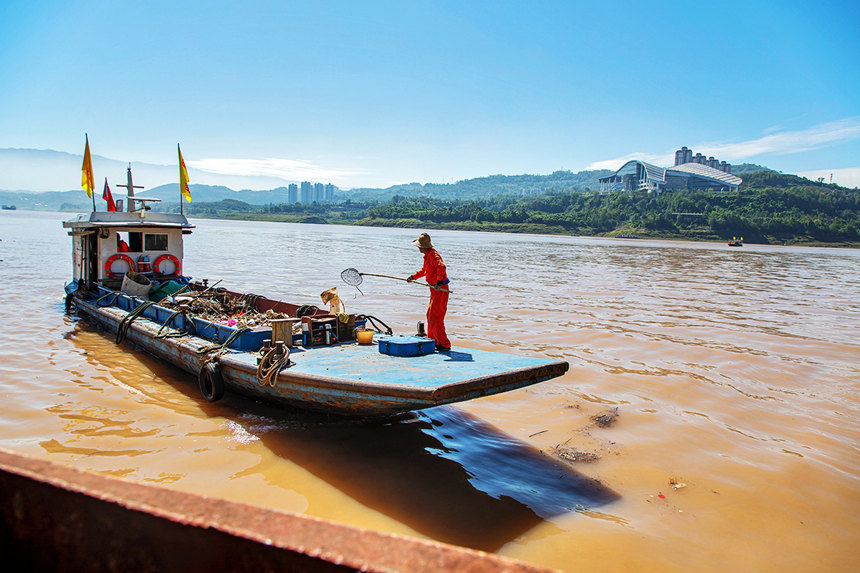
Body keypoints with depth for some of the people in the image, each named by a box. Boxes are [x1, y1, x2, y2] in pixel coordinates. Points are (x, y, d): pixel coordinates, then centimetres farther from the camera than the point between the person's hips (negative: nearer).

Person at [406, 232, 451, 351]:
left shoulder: (433, 255, -18)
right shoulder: (428, 255, 15)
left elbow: (442, 267, -36)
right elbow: (424, 270, 32)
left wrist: (438, 283, -35)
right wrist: (413, 276, 31)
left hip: (440, 289, -11)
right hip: (435, 289, 11)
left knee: (435, 318, -9)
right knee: (430, 316, 18)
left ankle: (444, 345, -4)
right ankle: (433, 341, 28)